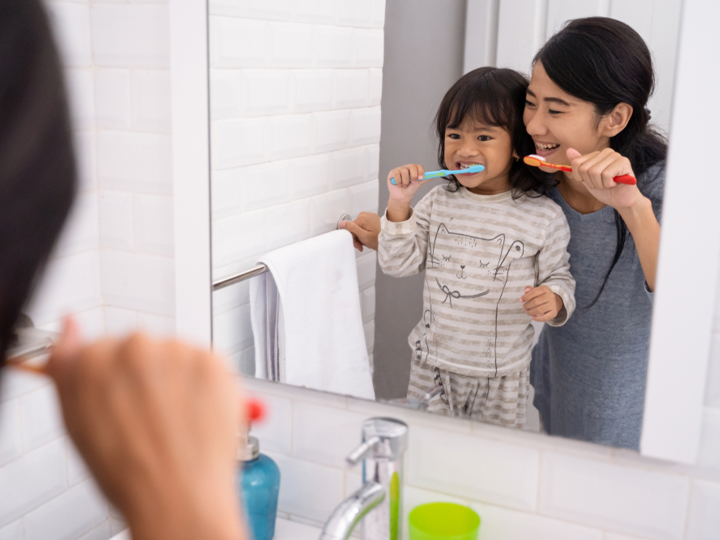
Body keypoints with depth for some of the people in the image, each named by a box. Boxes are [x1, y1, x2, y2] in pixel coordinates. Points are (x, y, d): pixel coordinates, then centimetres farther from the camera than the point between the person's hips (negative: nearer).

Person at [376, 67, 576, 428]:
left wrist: (554, 301, -21)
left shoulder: (544, 217, -9)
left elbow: (559, 277, 1)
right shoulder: (437, 203, -1)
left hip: (501, 377, -2)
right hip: (431, 366, 2)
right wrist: (398, 204, -13)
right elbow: (397, 264, -2)